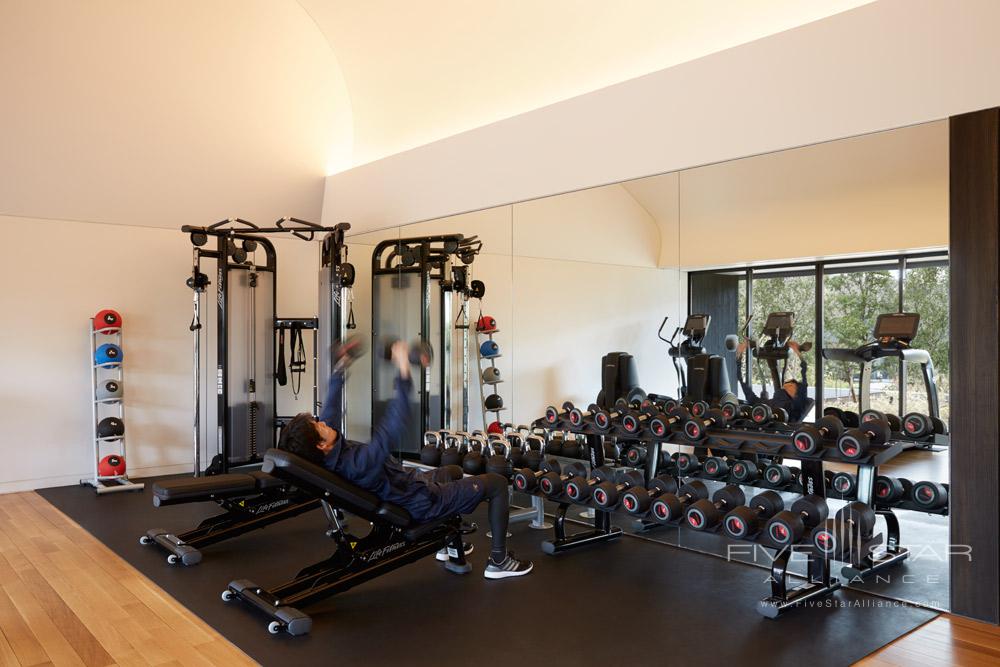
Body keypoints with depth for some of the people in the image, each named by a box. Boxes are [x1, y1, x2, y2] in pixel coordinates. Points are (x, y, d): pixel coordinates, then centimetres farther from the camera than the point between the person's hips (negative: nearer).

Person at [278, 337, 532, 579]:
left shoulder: (325, 455, -13)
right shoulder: (357, 463, -39)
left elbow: (331, 406, 2)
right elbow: (393, 425, -45)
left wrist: (340, 367, 8)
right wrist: (403, 370, -44)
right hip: (423, 503, -9)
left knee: (454, 471, 35)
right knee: (496, 483, 1)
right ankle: (499, 561, 10)